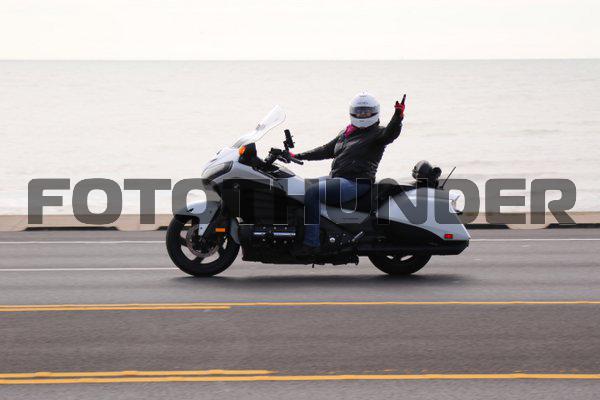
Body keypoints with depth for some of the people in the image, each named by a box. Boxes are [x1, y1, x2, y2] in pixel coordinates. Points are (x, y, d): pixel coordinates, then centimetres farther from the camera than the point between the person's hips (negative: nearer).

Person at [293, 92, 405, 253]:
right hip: (335, 178, 9)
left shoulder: (377, 133, -1)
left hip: (356, 183, -9)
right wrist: (298, 156, 25)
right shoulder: (345, 134, 23)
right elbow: (326, 150, 28)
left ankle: (311, 242, -28)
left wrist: (398, 117, -44)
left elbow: (390, 133, -23)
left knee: (312, 193, -27)